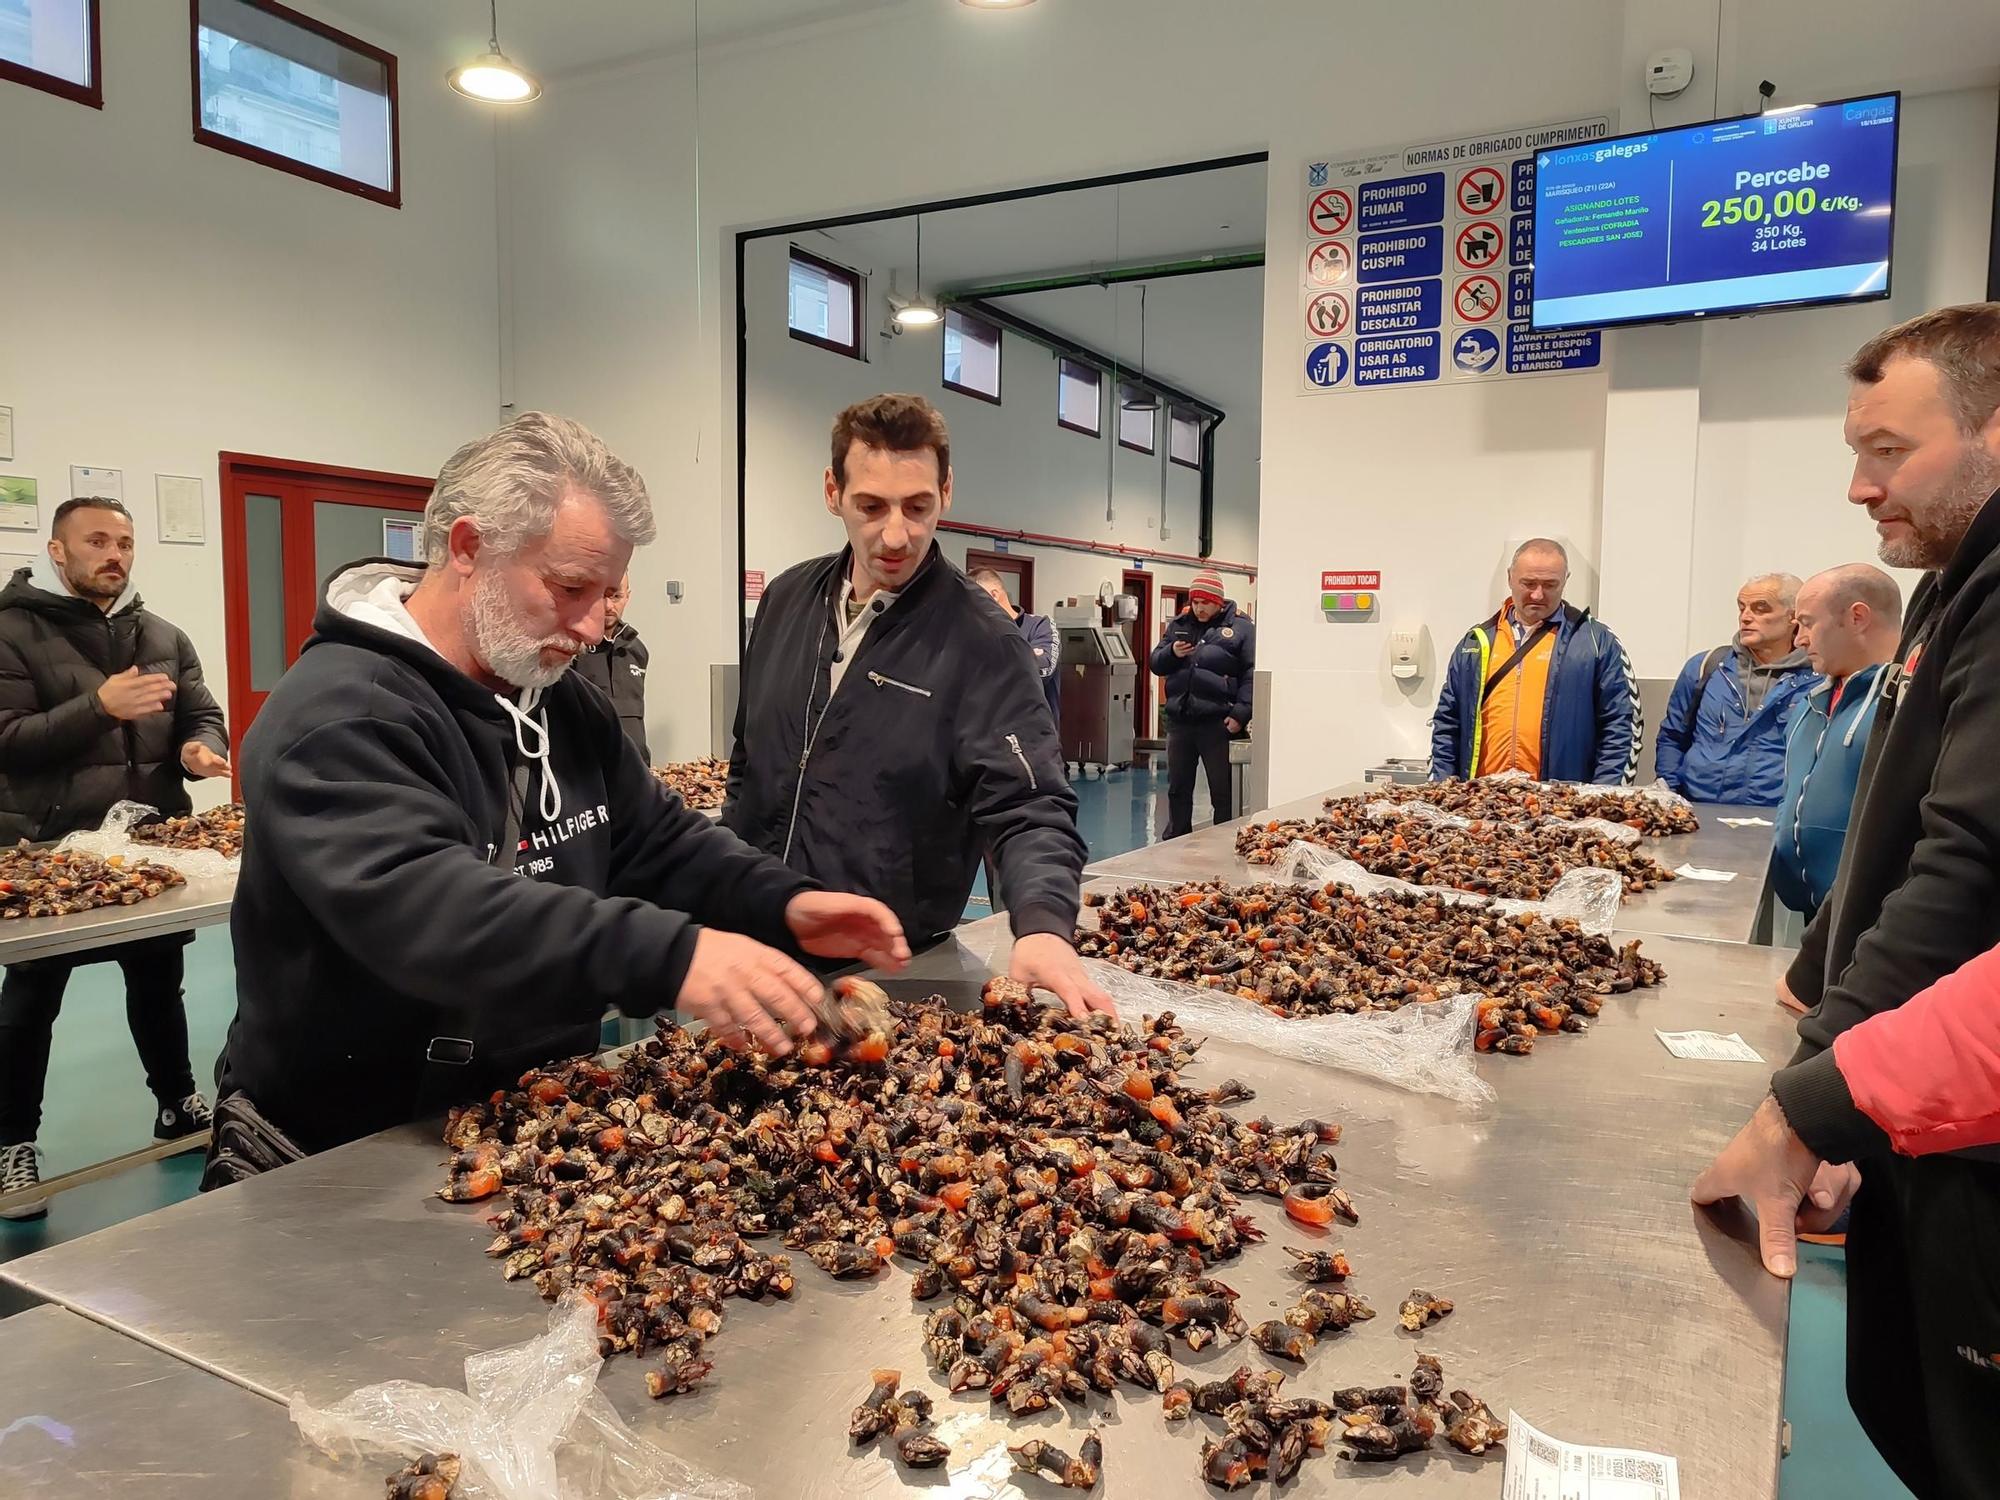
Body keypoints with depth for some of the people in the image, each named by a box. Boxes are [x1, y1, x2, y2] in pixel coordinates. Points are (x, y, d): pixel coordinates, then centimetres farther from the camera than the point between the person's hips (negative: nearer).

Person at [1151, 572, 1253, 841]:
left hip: (1218, 724, -5)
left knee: (1223, 791, 3)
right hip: (1179, 720, 5)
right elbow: (1156, 664, 16)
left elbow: (1251, 674, -7)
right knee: (1178, 788, 14)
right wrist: (1171, 653, -6)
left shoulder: (1240, 627, -2)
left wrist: (1240, 713, -15)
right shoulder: (1178, 625, 12)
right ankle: (1176, 839, 26)